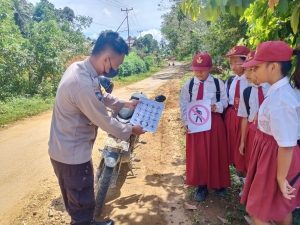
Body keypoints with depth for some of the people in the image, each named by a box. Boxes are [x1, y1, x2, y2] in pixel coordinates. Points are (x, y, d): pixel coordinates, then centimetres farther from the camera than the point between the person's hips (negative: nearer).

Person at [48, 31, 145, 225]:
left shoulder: (79, 67, -2)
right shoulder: (84, 85, -33)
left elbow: (101, 97, 15)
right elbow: (105, 122, -21)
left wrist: (125, 104, 16)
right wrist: (131, 130, -5)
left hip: (66, 148, 10)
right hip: (73, 154, -10)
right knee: (82, 202, 13)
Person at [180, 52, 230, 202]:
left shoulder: (218, 83, -1)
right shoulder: (188, 85, 1)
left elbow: (225, 101, 3)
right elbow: (184, 105, 2)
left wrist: (217, 106, -19)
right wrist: (186, 123, -7)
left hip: (214, 123, 0)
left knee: (216, 153, 10)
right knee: (197, 155, 5)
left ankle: (218, 183, 31)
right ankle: (201, 186, 21)